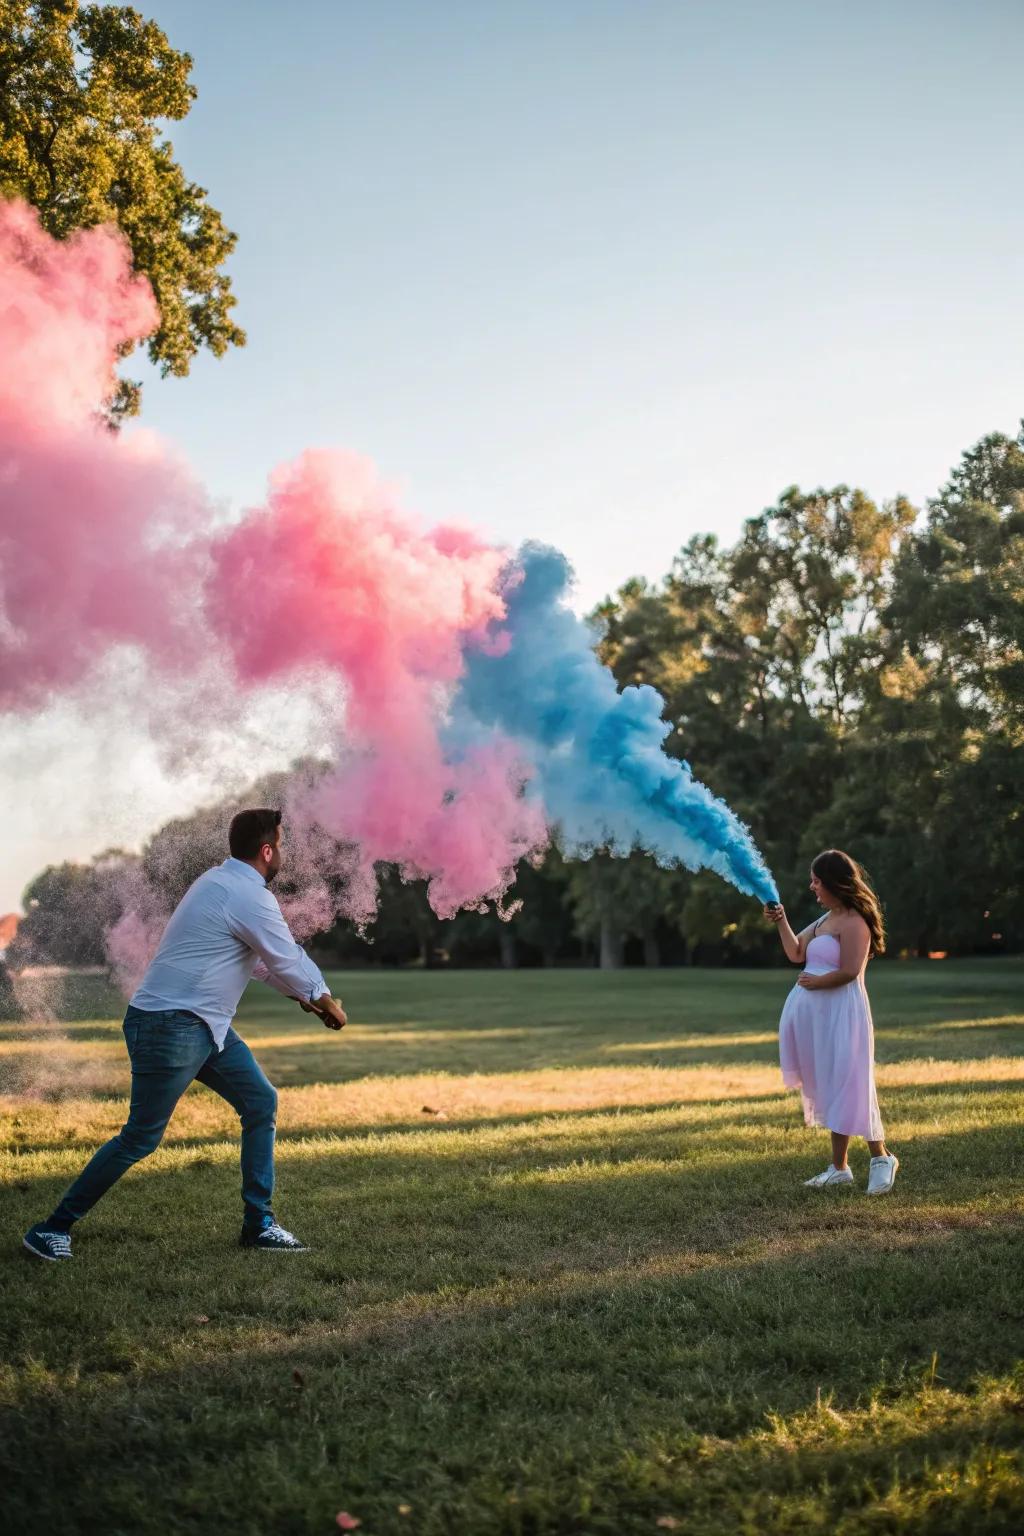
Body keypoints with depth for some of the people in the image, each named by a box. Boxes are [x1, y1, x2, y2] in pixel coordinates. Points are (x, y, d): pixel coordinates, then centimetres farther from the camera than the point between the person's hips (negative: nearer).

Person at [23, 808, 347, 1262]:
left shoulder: (224, 882, 13)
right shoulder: (250, 896, -18)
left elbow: (266, 958, 24)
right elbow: (288, 960, -9)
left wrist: (304, 994, 22)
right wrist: (325, 1000, 8)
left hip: (205, 1025, 10)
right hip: (168, 1027, -10)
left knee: (261, 1104, 7)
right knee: (141, 1138, -3)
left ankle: (258, 1224, 13)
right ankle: (53, 1228, 11)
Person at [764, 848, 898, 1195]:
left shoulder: (853, 922, -13)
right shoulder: (826, 919, 16)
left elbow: (849, 971, -19)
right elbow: (796, 954, 17)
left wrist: (816, 981, -6)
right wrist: (781, 922, 5)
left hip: (841, 1013, -10)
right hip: (817, 1013, 10)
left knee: (848, 1086, -8)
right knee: (830, 1088, 10)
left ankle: (881, 1157, 3)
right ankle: (839, 1167, 15)